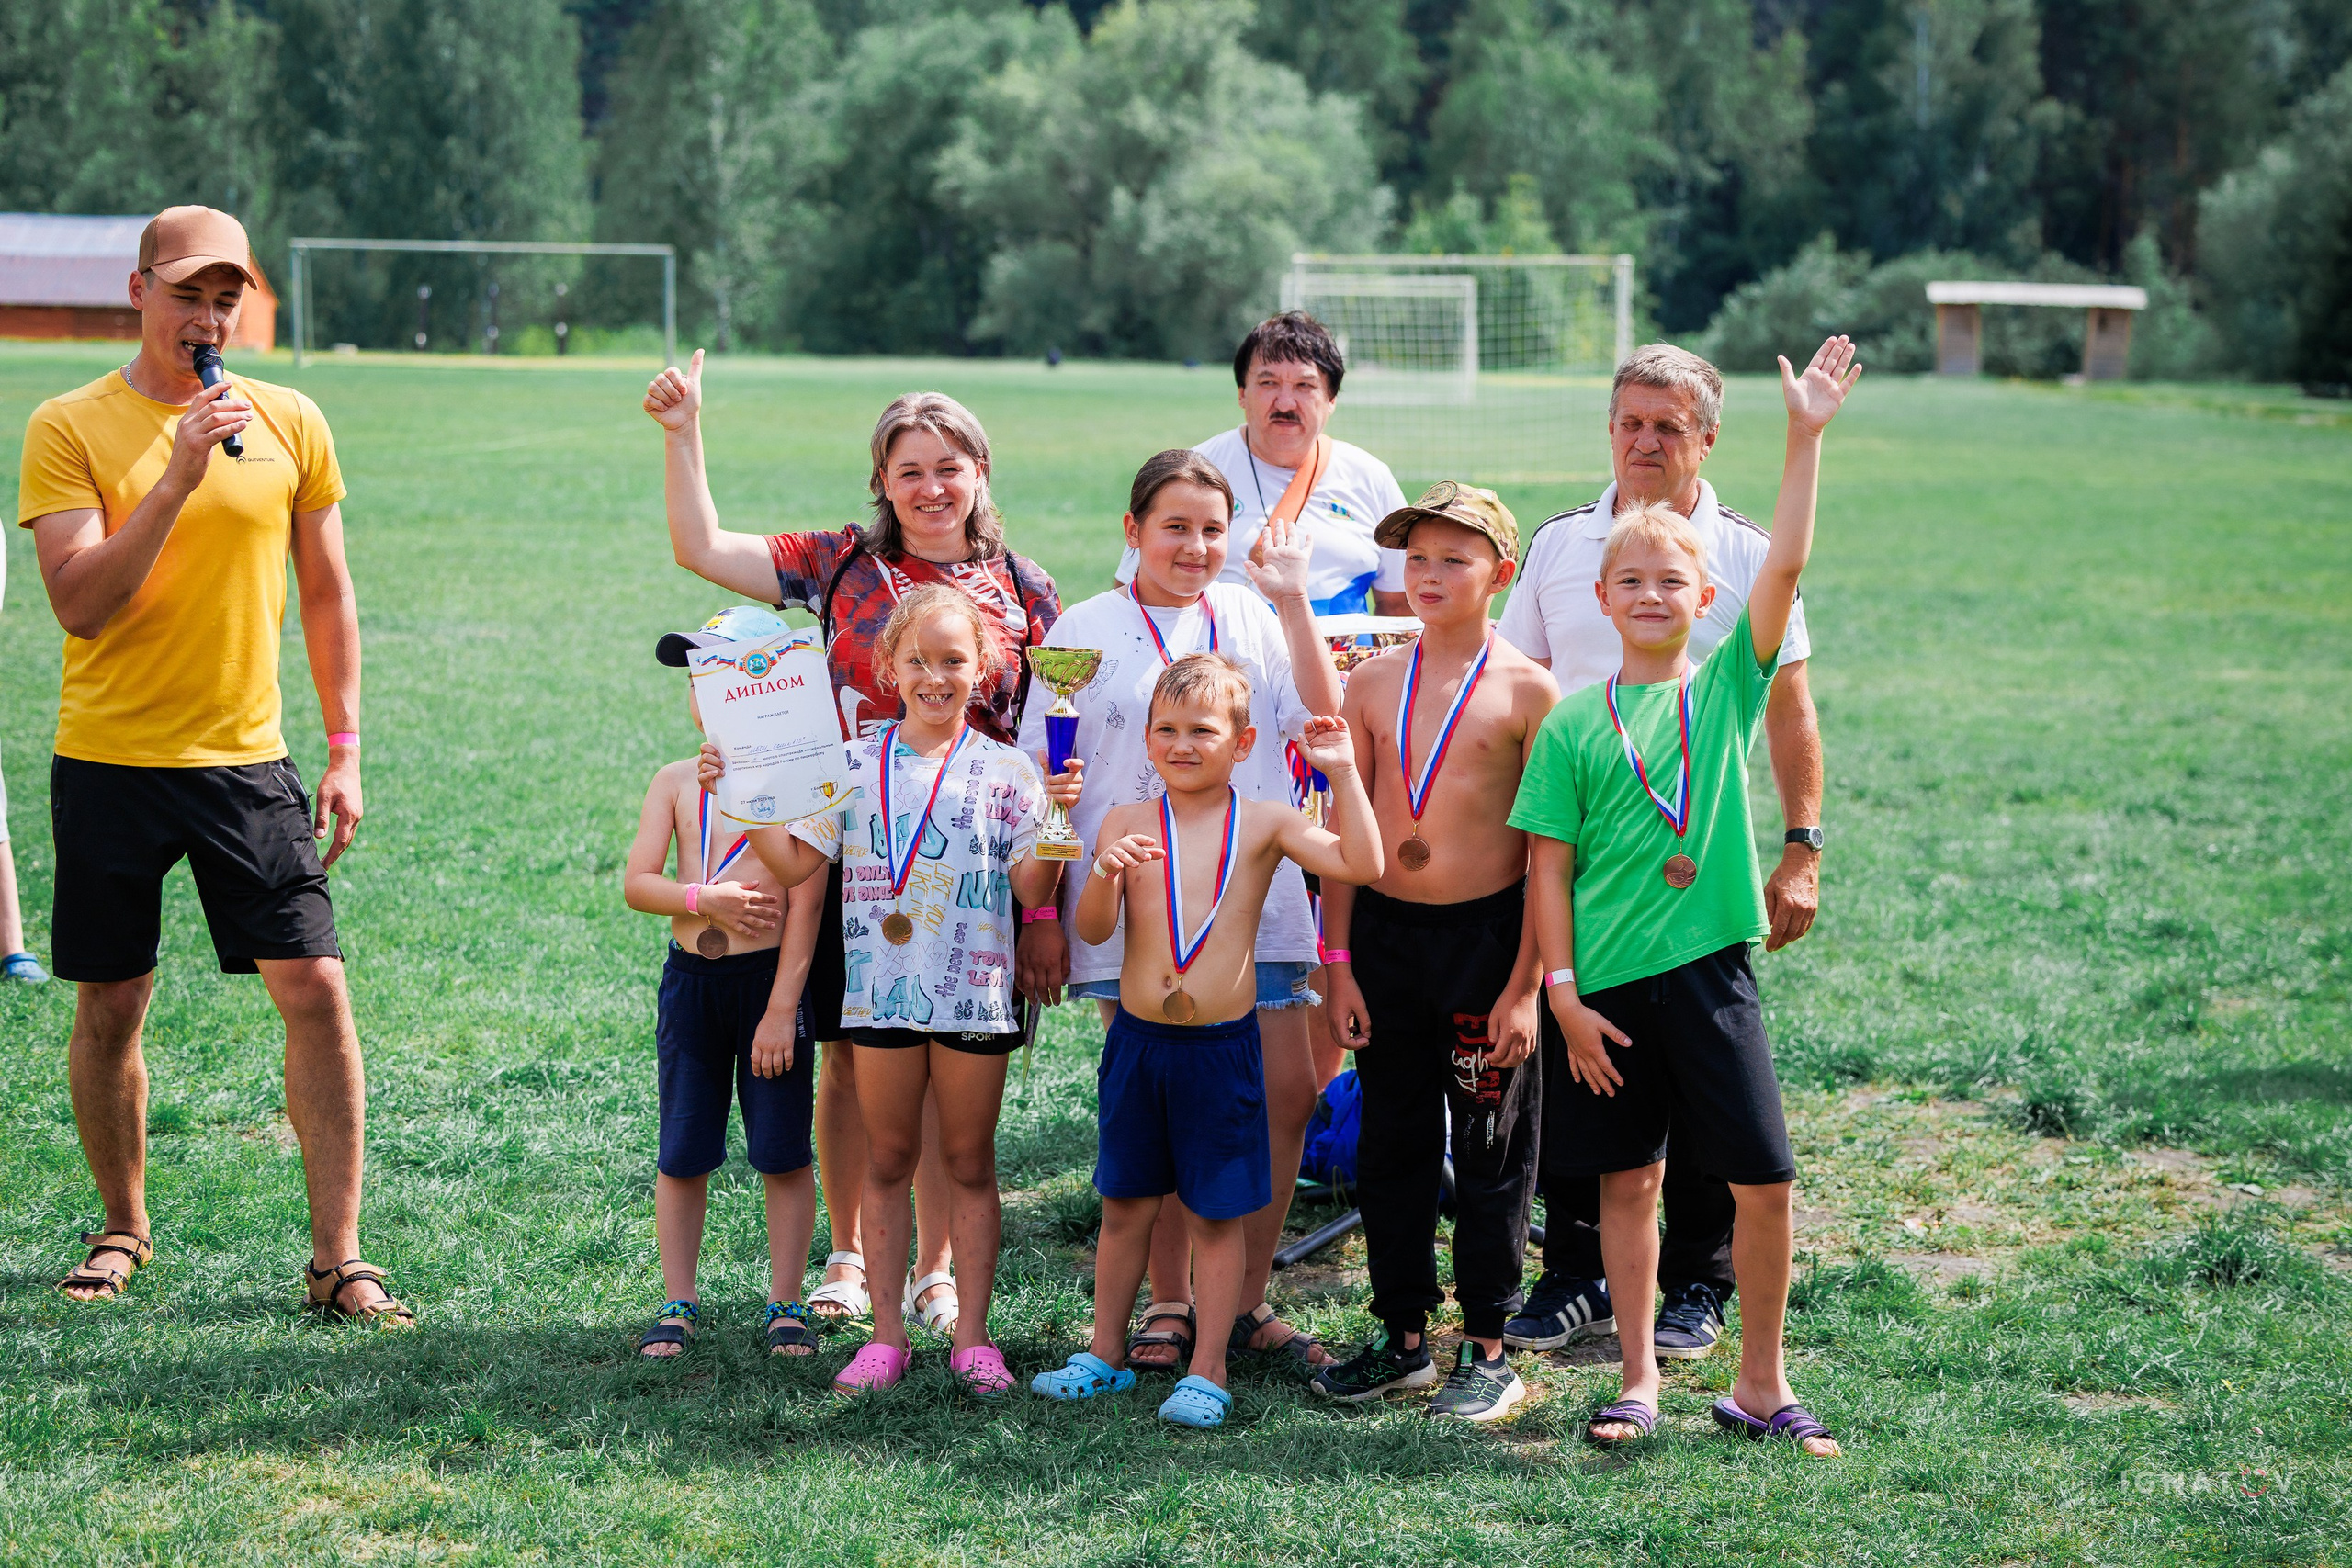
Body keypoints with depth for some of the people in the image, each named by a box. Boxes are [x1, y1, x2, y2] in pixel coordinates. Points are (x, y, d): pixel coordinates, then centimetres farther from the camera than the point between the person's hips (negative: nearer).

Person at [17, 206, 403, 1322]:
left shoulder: (290, 424, 4)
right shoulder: (70, 428, -4)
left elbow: (325, 592, 11)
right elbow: (79, 603, -14)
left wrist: (344, 749, 6)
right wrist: (177, 479, -23)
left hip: (246, 761, 1)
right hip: (109, 760, -1)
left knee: (315, 989, -8)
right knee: (110, 1008, 8)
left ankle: (338, 1258, -2)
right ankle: (124, 1227, 28)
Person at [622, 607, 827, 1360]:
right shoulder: (676, 782, 6)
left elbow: (807, 900, -10)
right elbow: (636, 883, 2)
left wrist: (782, 1006, -14)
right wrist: (705, 900, -17)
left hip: (770, 977, -3)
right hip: (691, 978, 3)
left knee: (783, 1153, 3)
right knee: (681, 1154, 7)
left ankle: (785, 1305, 15)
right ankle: (677, 1305, 19)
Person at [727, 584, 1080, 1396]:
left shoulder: (1005, 771, 0)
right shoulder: (855, 763, 4)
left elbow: (1032, 890, -3)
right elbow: (794, 863, 4)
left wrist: (1055, 821, -18)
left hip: (975, 993, -1)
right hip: (880, 991, 1)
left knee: (969, 1162, 7)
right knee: (887, 1160, 8)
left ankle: (972, 1334, 13)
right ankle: (886, 1332, 15)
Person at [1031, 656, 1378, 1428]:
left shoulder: (1264, 823, -2)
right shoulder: (1127, 821, 1)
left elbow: (1361, 864, -12)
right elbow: (1093, 930, -6)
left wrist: (1342, 771, -16)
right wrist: (1104, 874, -25)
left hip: (1223, 1046, -2)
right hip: (1137, 1039, 2)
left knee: (1216, 1214, 4)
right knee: (1124, 1205, 13)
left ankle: (1207, 1372, 13)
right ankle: (1105, 1355, 26)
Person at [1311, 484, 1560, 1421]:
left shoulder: (1526, 690, -6)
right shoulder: (1373, 684, 5)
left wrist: (1526, 983, -10)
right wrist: (1338, 964, 3)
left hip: (1489, 933, -4)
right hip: (1384, 932, 4)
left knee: (1490, 1152, 3)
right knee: (1390, 1145, 10)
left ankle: (1487, 1351, 12)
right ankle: (1403, 1336, 22)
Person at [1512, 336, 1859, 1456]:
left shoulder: (1728, 685, 5)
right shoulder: (1572, 725, 3)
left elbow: (1784, 566, -6)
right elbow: (1550, 867, 2)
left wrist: (1805, 438, -14)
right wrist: (1562, 990, -5)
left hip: (1709, 965, 0)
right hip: (1607, 981, 0)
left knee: (1764, 1180, -2)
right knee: (1628, 1181, 8)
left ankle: (1761, 1383, 12)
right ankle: (1638, 1378, 20)